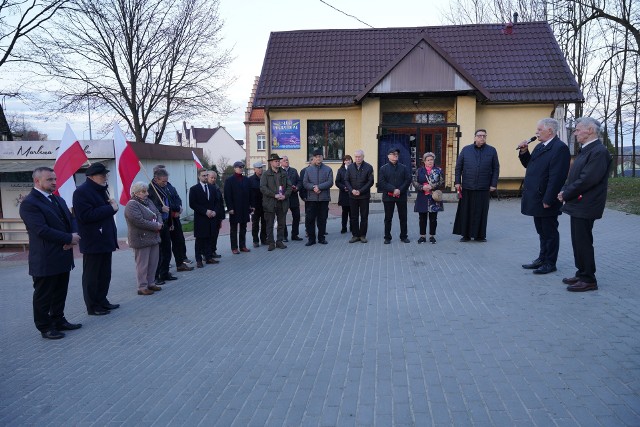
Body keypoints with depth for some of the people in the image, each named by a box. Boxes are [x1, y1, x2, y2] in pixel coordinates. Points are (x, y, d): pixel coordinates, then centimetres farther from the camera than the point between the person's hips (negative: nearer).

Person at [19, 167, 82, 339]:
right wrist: (70, 238, -17)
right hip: (45, 260, -8)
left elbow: (71, 219, 13)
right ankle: (45, 327, 18)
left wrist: (74, 236, -9)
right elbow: (42, 230, -22)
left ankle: (58, 320, 30)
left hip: (63, 257, 8)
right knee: (43, 296, 6)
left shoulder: (58, 199, 14)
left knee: (60, 293, 17)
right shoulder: (29, 203, -14)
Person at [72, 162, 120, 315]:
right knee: (92, 276, 2)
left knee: (105, 274, 15)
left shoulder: (101, 190, 16)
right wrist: (110, 208, -19)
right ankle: (93, 307, 11)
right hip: (93, 242, -9)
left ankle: (102, 301, 26)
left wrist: (112, 205, 6)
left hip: (106, 240, 9)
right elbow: (86, 215, -23)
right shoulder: (81, 192, -13)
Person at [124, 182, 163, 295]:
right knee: (142, 264, -2)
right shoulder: (132, 205, -15)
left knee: (153, 262, 12)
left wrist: (160, 224, -8)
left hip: (153, 238, 8)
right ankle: (142, 287, 5)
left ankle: (151, 283, 23)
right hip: (141, 240, -8)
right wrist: (156, 226, -17)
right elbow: (139, 221, -24)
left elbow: (158, 213, 13)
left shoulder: (148, 202, 13)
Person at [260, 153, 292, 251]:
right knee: (269, 224, 3)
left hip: (282, 202, 4)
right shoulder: (265, 174, 0)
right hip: (270, 203, -3)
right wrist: (274, 195, -17)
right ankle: (271, 242, 11)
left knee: (282, 224, 9)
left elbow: (289, 186, 9)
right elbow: (263, 188, -10)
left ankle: (279, 241, 20)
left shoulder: (284, 174, 12)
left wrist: (285, 195, -9)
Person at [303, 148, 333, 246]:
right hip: (312, 198, 0)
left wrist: (319, 187, -14)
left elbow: (330, 182, -5)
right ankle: (311, 238, 8)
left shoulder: (328, 169, 6)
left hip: (324, 198, 0)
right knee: (310, 218, -2)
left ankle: (321, 237, 17)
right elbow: (305, 183, 3)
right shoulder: (308, 170, 9)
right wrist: (313, 187, -15)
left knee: (322, 219, 6)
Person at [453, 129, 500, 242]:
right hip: (467, 187, 0)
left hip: (483, 188, 0)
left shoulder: (492, 151, 5)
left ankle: (479, 235, 15)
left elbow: (496, 169, 5)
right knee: (466, 212, 5)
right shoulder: (466, 150, 5)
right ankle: (465, 234, 14)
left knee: (481, 212, 5)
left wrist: (494, 184, -2)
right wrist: (457, 182, 0)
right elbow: (458, 167, 6)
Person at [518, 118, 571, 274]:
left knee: (550, 232, 4)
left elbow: (557, 177, -21)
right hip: (536, 199, 9)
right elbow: (529, 165, 20)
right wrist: (523, 152, 4)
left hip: (546, 200, -9)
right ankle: (542, 259, 29)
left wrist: (548, 200, -23)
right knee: (542, 232, 18)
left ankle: (550, 263, 15)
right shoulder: (539, 146, 13)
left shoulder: (560, 148, -16)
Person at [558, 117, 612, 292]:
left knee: (583, 242, -2)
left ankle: (588, 280, 8)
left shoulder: (599, 151, -18)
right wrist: (565, 191, 2)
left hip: (585, 205, -10)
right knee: (578, 241, 16)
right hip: (578, 204, 10)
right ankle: (582, 274, 27)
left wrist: (566, 194, -14)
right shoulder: (585, 150, 14)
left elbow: (587, 180, -23)